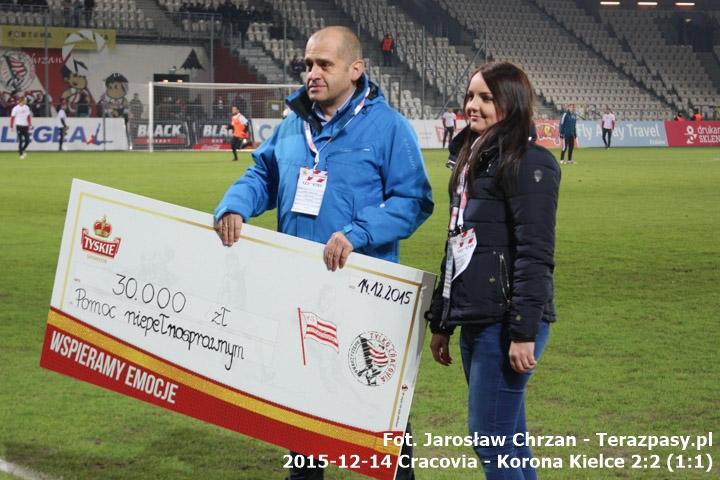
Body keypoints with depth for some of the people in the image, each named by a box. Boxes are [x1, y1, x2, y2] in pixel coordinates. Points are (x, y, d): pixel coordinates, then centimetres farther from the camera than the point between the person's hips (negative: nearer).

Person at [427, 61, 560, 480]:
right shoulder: (473, 159, 17)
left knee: (489, 437, -7)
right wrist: (442, 322, 23)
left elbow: (535, 255, -17)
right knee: (506, 438, 12)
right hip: (473, 320, 9)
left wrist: (524, 332, -21)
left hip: (506, 323, -9)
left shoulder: (527, 163, -11)